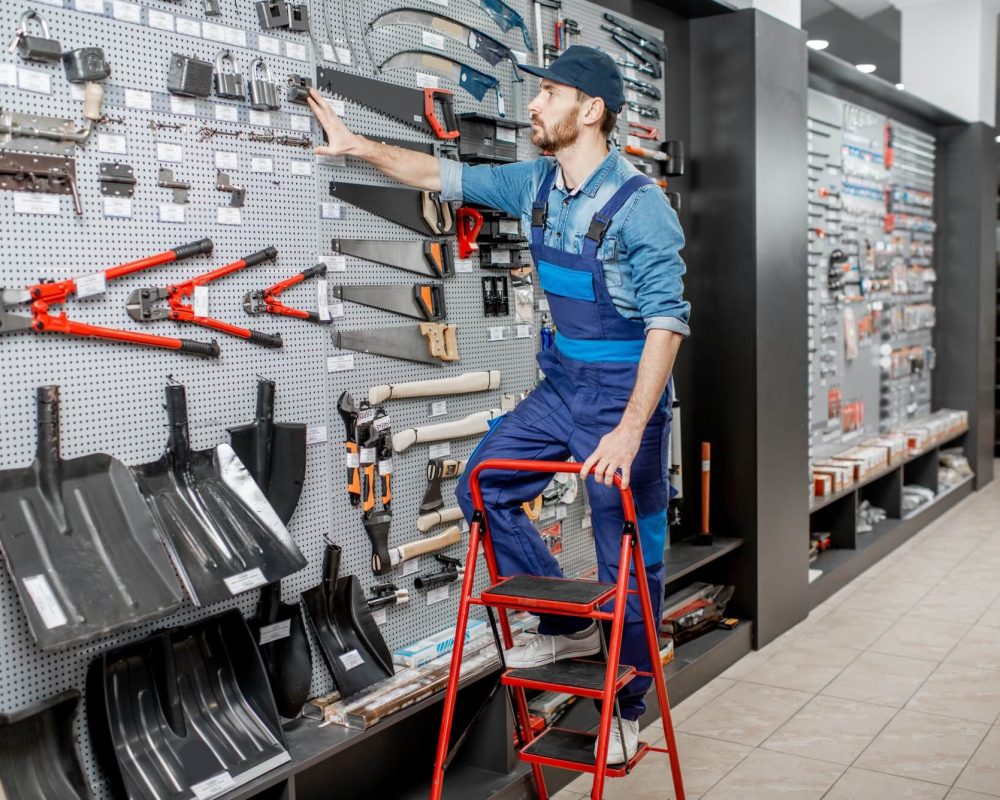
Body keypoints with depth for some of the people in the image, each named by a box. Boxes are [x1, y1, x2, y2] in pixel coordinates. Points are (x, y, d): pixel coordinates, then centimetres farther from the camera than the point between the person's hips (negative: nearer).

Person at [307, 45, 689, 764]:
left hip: (624, 396, -7)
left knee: (628, 558, 2)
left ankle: (628, 708, 22)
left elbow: (668, 320, -22)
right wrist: (358, 145, 14)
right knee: (483, 484, 3)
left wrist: (630, 430, -29)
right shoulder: (536, 185, 3)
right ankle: (570, 625, 16)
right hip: (562, 384, 7)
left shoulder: (638, 204, -19)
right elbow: (445, 176, 16)